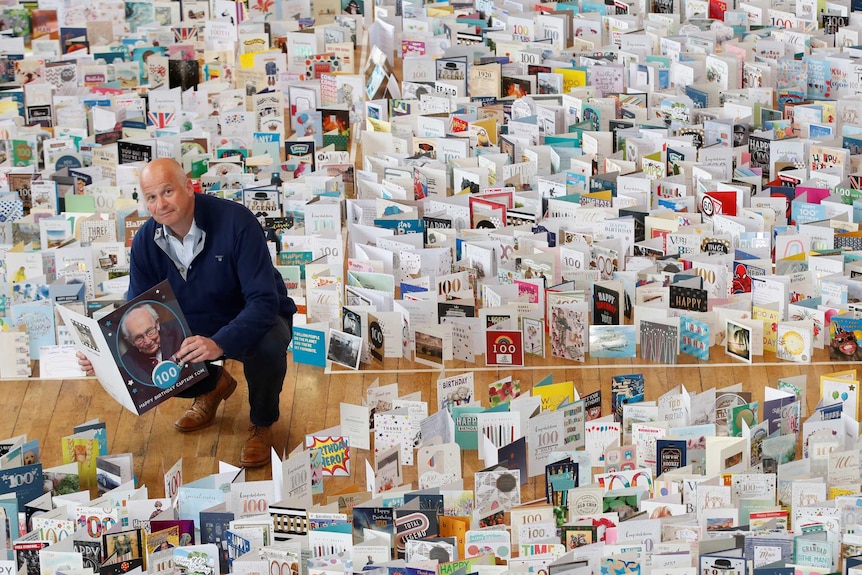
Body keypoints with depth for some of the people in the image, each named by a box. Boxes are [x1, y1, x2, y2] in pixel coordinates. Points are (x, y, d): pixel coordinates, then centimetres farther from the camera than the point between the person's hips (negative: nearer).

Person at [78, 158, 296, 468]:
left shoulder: (235, 221, -28)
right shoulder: (146, 241, -12)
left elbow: (264, 301, -33)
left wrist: (220, 343, -50)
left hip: (254, 320, -5)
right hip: (194, 329, 5)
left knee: (268, 345, -39)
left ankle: (262, 424, -5)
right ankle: (213, 385, 17)